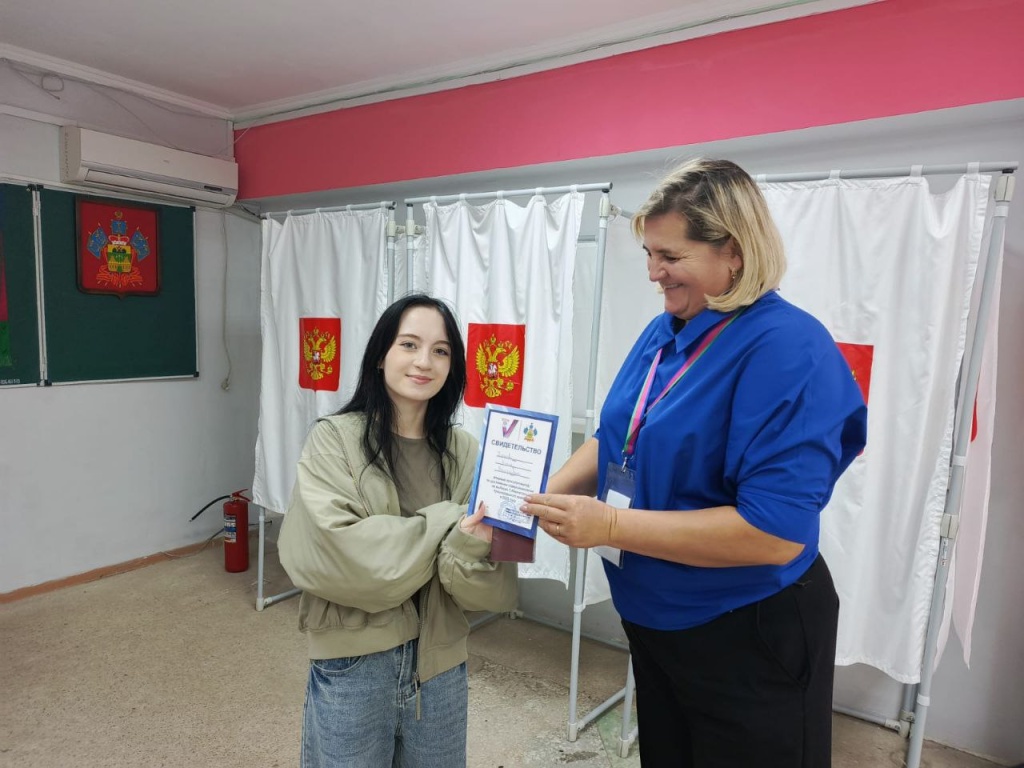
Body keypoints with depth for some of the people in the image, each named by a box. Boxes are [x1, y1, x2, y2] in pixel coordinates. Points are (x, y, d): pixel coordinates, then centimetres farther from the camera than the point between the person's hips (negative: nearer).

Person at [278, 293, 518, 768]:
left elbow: (494, 589, -5)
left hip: (441, 665, 3)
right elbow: (330, 554, -22)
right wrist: (443, 526, -19)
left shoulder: (465, 453, -4)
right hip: (352, 665, -2)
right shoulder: (334, 440, -11)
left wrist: (469, 550, -27)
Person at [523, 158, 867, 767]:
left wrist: (610, 525, -31)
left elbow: (775, 531, -30)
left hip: (751, 639, -7)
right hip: (654, 617, 7)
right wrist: (549, 494, -9)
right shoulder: (663, 333, -1)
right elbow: (617, 439, 9)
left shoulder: (789, 349, -25)